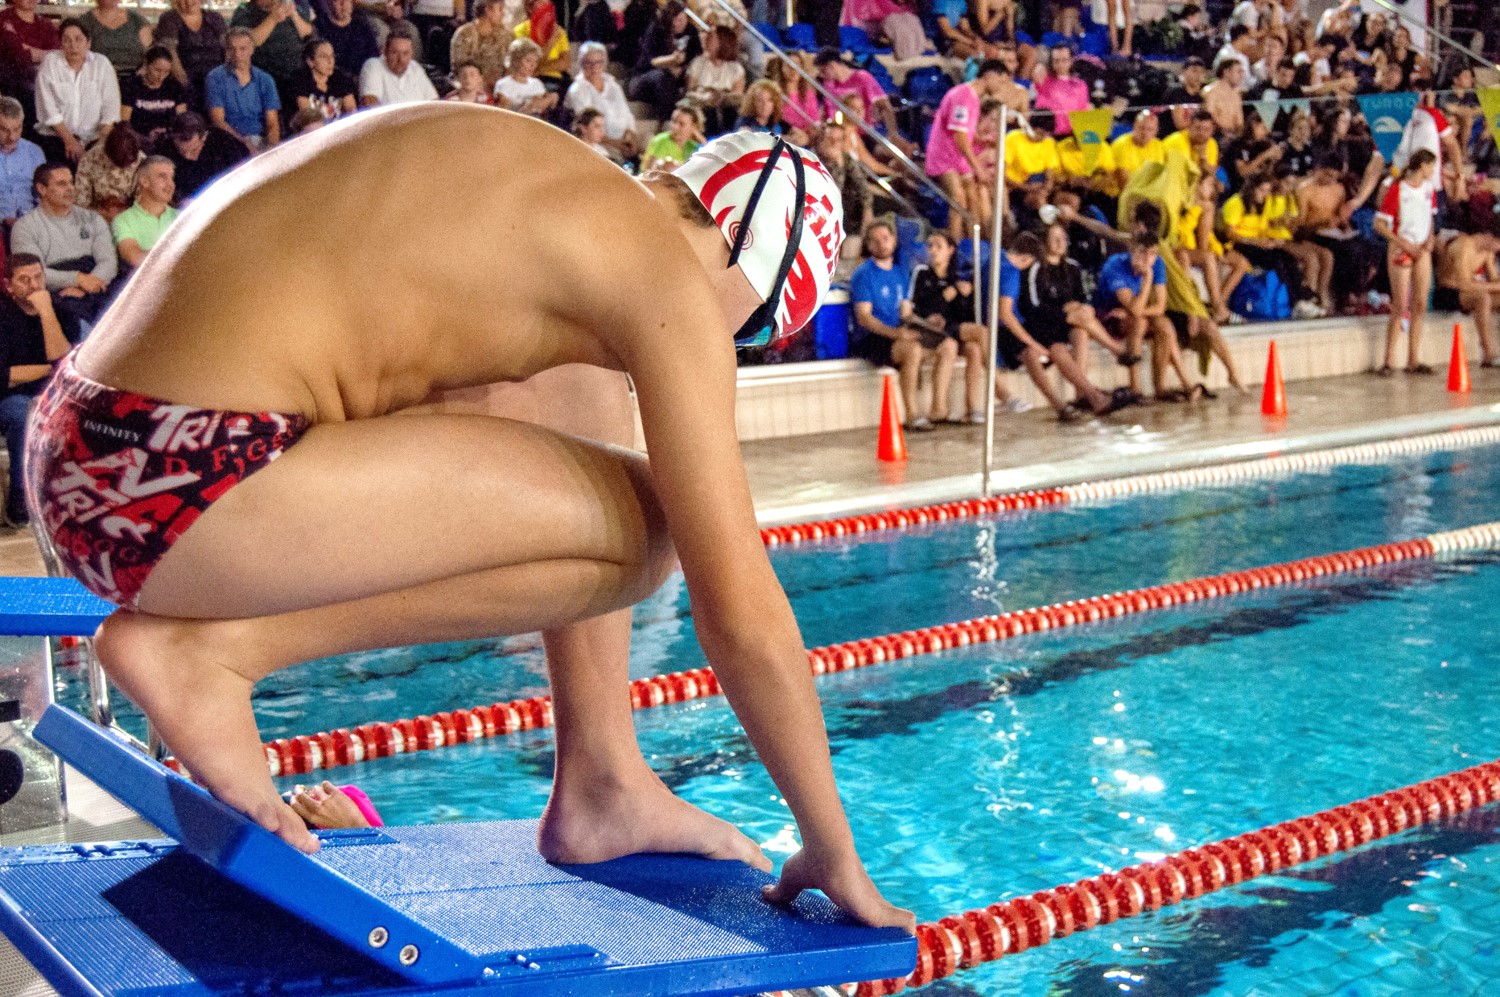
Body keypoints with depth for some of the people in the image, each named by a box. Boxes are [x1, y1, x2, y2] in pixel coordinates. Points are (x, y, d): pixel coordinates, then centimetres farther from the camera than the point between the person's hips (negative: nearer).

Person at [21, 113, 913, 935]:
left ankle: (603, 782, 17)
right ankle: (210, 649, -5)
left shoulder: (525, 167, 21)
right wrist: (834, 848, 6)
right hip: (189, 484, -10)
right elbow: (740, 605, -7)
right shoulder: (667, 275, -5)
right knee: (642, 523, -8)